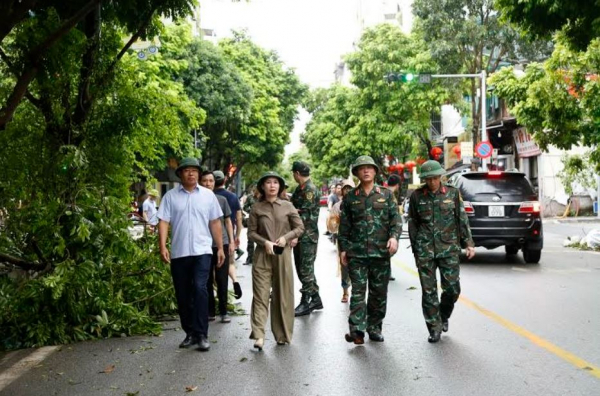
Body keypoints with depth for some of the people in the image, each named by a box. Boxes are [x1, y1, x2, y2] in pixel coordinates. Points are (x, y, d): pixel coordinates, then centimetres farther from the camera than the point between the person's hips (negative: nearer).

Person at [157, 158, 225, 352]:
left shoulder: (208, 195, 6)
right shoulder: (170, 196, 4)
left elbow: (215, 223, 8)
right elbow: (163, 222, -1)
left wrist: (220, 248, 6)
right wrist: (162, 246, -12)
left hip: (201, 251, -1)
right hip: (179, 253, 1)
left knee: (199, 288, -15)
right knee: (183, 295, 7)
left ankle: (202, 334, -10)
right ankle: (190, 333, 20)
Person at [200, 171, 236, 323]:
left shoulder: (222, 200, 6)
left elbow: (228, 221, 11)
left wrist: (231, 242, 4)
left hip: (222, 244, 0)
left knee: (222, 280, 1)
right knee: (207, 280, 6)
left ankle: (224, 312, 9)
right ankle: (210, 312, 15)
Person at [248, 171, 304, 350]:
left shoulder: (287, 206, 4)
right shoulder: (256, 208, 3)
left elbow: (300, 227, 7)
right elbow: (251, 232, 4)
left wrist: (286, 237, -9)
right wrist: (264, 242, -12)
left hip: (283, 254, 1)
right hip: (262, 255, -1)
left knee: (283, 295, 6)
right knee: (260, 294, -7)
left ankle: (283, 334, 18)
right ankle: (258, 335, -11)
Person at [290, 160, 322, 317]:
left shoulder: (310, 190, -14)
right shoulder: (300, 189, 15)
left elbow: (305, 215, -21)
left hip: (307, 236, -10)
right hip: (299, 236, 10)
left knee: (306, 269, -4)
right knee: (301, 268, 14)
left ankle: (305, 303, 3)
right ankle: (316, 299, 23)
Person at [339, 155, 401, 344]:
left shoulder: (386, 194, 9)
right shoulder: (350, 197, 8)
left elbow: (396, 218, 4)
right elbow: (344, 226, 10)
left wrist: (394, 236, -12)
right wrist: (343, 248, 5)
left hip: (381, 251, 1)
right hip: (356, 252, -1)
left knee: (379, 292, 7)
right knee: (358, 291, -8)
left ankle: (374, 328, 18)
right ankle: (357, 330, -12)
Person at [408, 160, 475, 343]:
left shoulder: (452, 193, 4)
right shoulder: (417, 196, 3)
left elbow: (462, 219, 7)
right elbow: (412, 224, 9)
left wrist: (468, 243, 3)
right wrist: (415, 250, 10)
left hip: (449, 248, 0)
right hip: (425, 250, 0)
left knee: (452, 288, -1)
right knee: (429, 291, 1)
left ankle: (444, 315, 27)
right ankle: (434, 328, 12)